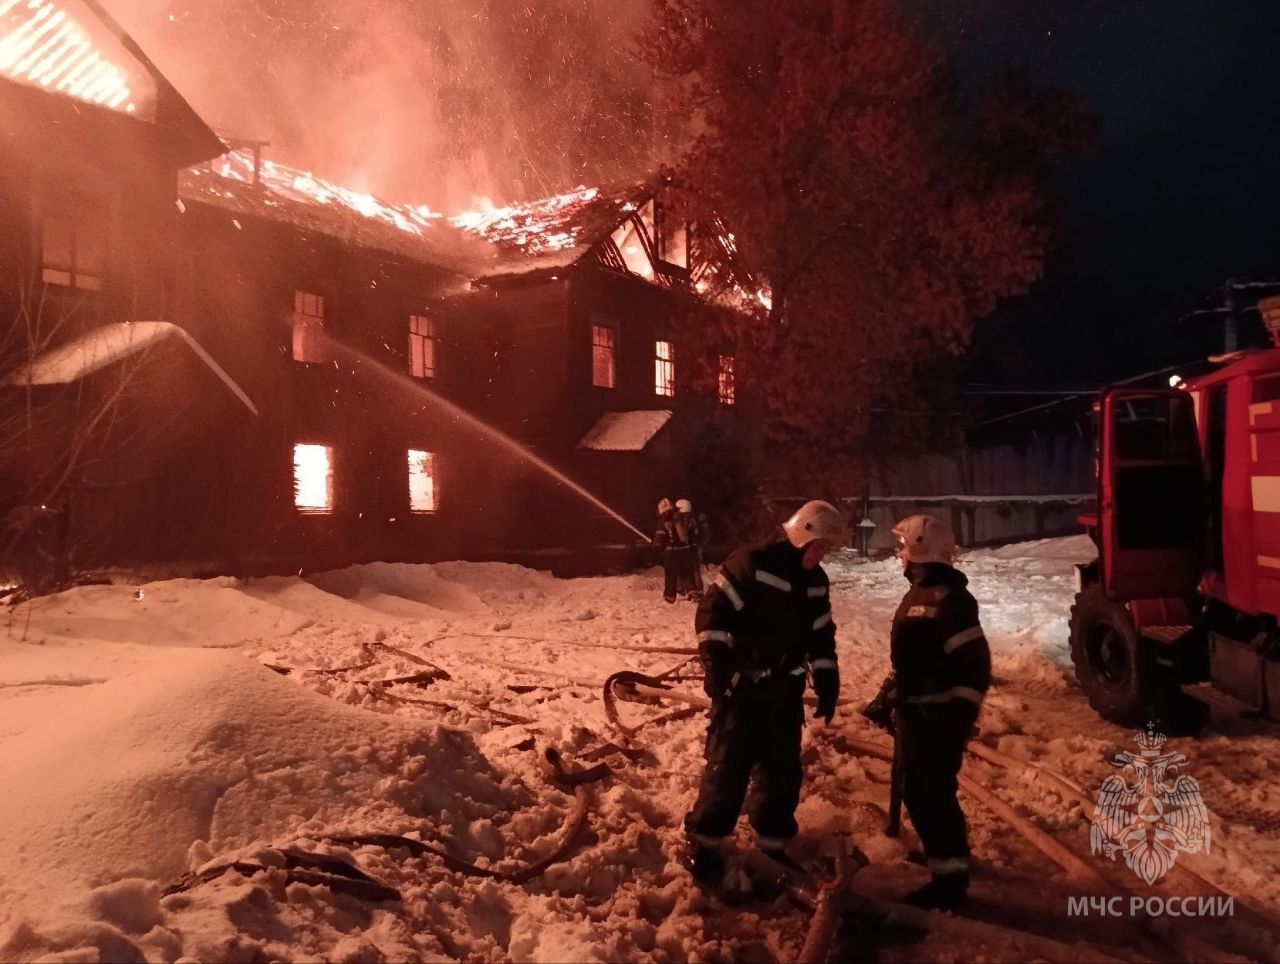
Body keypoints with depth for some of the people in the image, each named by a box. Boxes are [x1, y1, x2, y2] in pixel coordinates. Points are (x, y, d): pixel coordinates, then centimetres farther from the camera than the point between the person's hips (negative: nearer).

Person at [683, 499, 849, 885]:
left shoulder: (815, 580, 8)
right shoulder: (751, 563, -16)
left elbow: (821, 635, 16)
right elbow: (711, 613, -18)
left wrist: (827, 683, 11)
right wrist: (717, 668, -22)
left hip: (785, 688, 7)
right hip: (741, 685, -7)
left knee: (784, 770, 11)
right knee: (729, 766, -3)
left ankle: (772, 845, 27)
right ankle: (702, 842, 15)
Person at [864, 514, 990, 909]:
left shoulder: (950, 601, -20)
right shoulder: (921, 593, 11)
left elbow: (975, 665, -22)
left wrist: (959, 718, -23)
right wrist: (887, 697, 20)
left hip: (938, 717, -10)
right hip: (917, 712, 10)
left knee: (930, 795, -4)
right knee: (919, 791, 22)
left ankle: (950, 878, 8)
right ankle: (947, 851, 41)